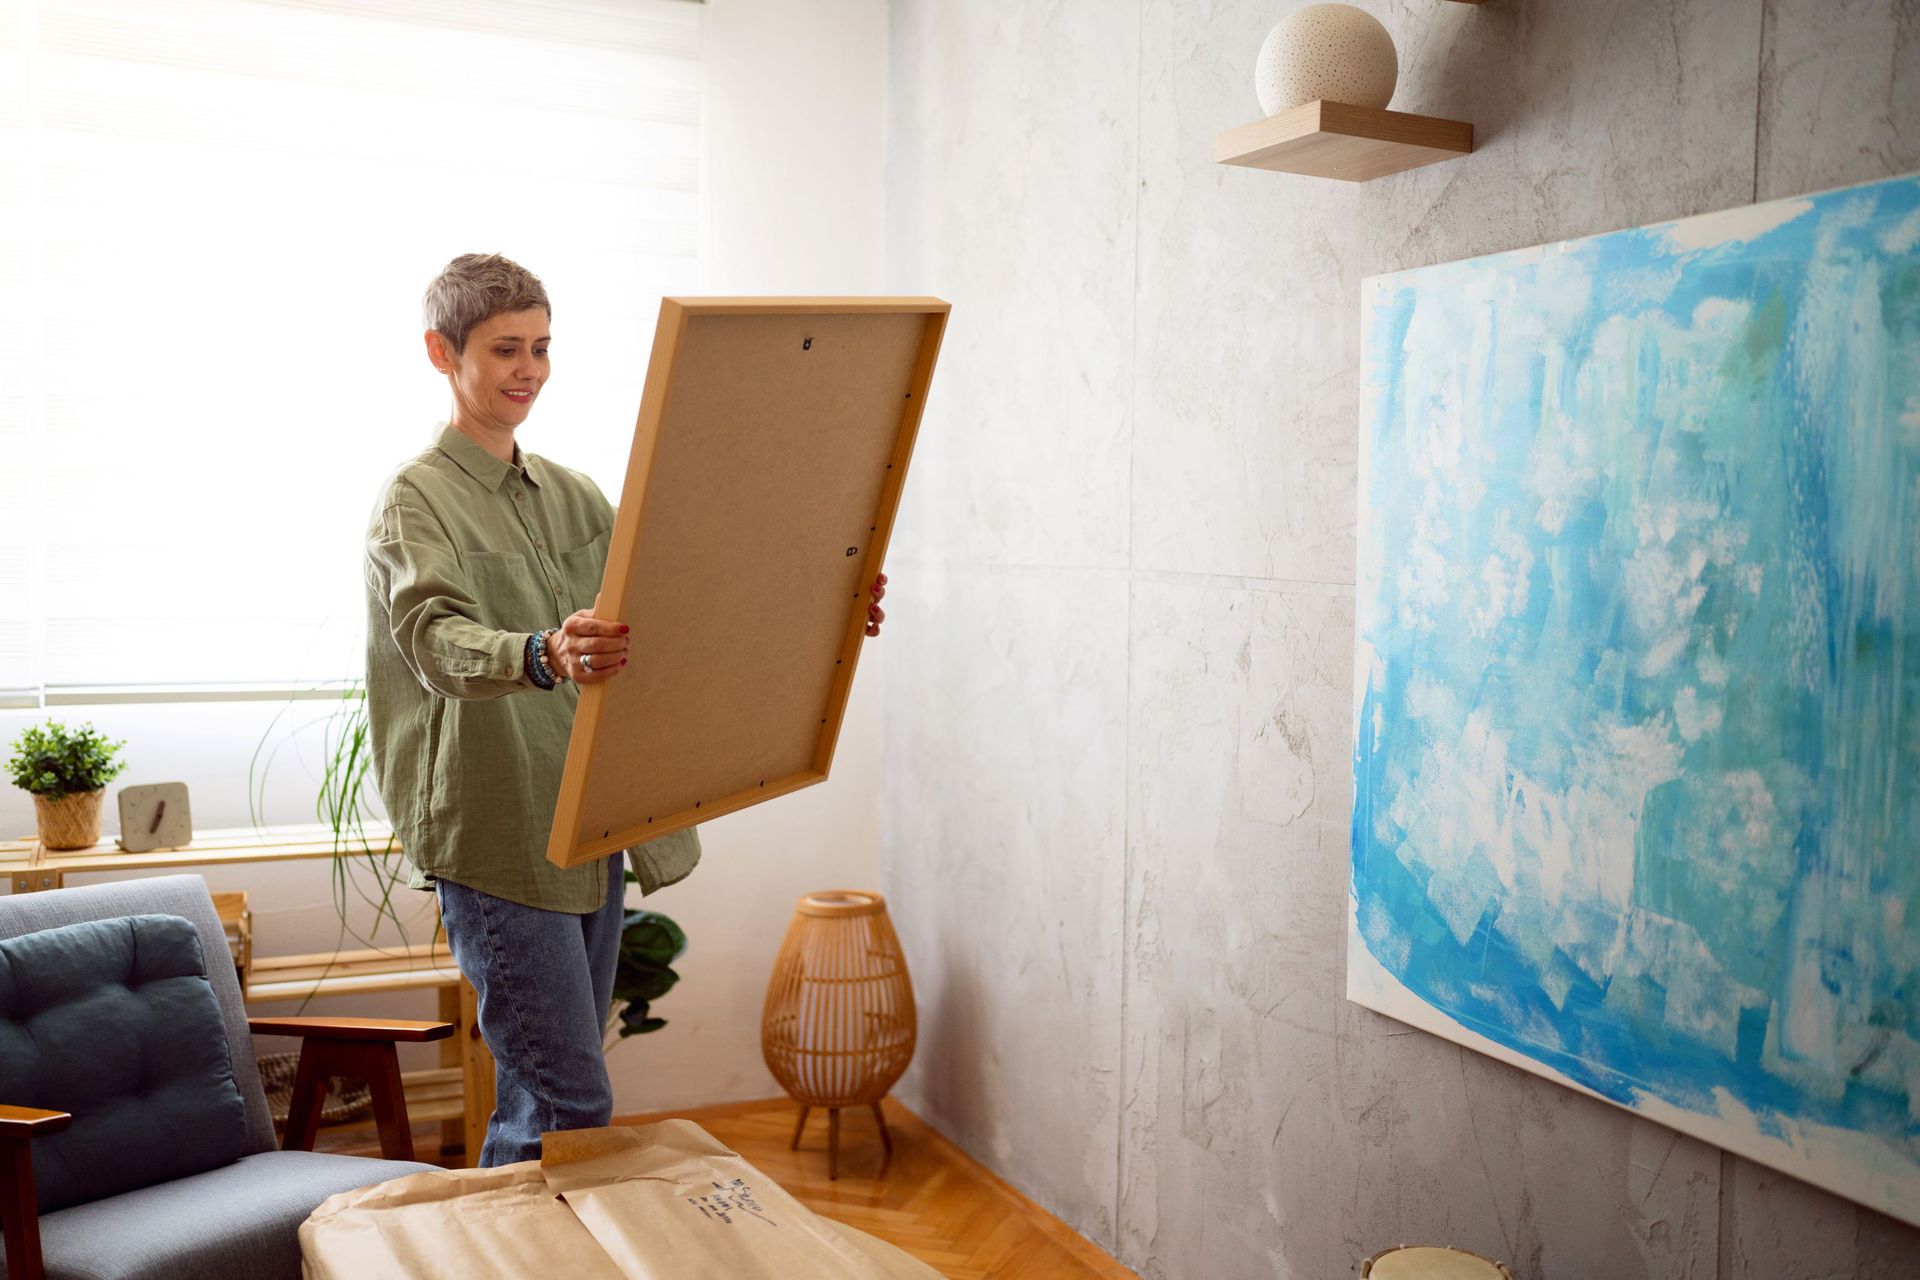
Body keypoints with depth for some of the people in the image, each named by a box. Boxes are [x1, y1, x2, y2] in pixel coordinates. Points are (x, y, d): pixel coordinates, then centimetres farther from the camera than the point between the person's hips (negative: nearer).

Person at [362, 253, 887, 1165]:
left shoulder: (570, 496, 16)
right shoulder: (415, 499, -7)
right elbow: (439, 643, -25)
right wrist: (542, 656, -48)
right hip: (496, 840, -7)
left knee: (545, 1091, 15)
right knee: (570, 1103, -9)